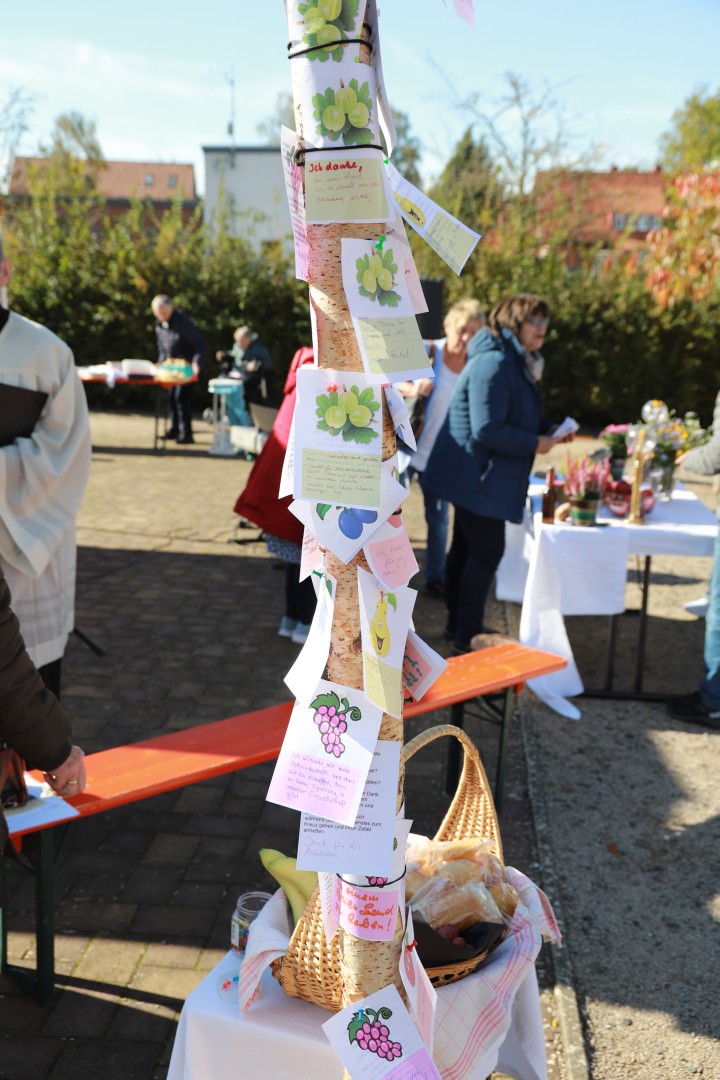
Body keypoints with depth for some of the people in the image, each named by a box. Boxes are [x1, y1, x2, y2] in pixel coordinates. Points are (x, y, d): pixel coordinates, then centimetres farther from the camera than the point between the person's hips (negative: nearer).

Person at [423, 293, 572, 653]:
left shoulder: (518, 362, 13)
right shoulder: (494, 364, -22)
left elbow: (517, 416, 21)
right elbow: (487, 430, -27)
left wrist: (548, 430, 4)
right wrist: (535, 444, -17)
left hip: (473, 475, 11)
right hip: (474, 475, -11)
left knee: (466, 548, 18)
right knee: (487, 552, -4)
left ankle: (458, 624, 31)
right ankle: (468, 633, 8)